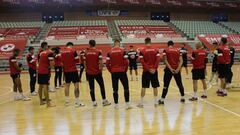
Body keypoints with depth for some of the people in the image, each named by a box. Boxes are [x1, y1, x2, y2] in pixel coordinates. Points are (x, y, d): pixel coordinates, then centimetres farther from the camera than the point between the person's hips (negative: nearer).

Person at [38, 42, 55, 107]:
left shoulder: (40, 53, 12)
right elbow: (52, 63, -16)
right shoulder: (49, 53, -9)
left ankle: (41, 101, 24)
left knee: (40, 86, 13)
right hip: (46, 72, -7)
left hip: (40, 71, 7)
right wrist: (49, 67, 1)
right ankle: (48, 103, -4)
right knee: (45, 87, -7)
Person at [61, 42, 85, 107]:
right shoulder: (73, 51, -9)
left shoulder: (63, 52, 6)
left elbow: (62, 61, 15)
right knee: (76, 85, -2)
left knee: (67, 85, 16)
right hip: (73, 70, -6)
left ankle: (66, 101, 22)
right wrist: (77, 56, 11)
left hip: (66, 70, 6)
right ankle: (77, 102, -5)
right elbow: (77, 60, -7)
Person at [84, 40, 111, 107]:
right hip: (97, 72, -2)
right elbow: (100, 62, -12)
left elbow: (85, 63, 4)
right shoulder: (98, 52, -6)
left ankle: (94, 102, 10)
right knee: (102, 86, 10)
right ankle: (104, 100, 15)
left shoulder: (86, 52, 1)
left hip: (89, 72, 2)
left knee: (91, 87, 8)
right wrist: (101, 69, 0)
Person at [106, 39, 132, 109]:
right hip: (122, 72, -2)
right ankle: (127, 104, 3)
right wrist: (125, 70, 6)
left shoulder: (110, 52, 2)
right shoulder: (123, 51, -4)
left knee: (115, 89, 9)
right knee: (126, 88, 6)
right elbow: (126, 62, -9)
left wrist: (111, 71, 11)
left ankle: (116, 104, 15)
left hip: (114, 72, 2)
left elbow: (107, 64, -1)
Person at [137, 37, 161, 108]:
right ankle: (156, 102, 16)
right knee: (155, 87, 10)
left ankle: (141, 103, 7)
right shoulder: (155, 50, 2)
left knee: (144, 87, 4)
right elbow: (158, 59, -9)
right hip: (154, 70, 1)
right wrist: (154, 68, -11)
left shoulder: (142, 51, -3)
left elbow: (142, 61, -12)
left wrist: (148, 69, -11)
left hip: (146, 71, -1)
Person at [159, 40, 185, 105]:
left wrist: (170, 69, -14)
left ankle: (162, 100, 0)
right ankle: (182, 98, 27)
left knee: (166, 85, 0)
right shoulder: (178, 50, 8)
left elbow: (165, 61, -10)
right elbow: (181, 61, -1)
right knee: (180, 84, 16)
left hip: (169, 69, -2)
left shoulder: (166, 50, 0)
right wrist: (178, 69, -8)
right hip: (177, 69, 3)